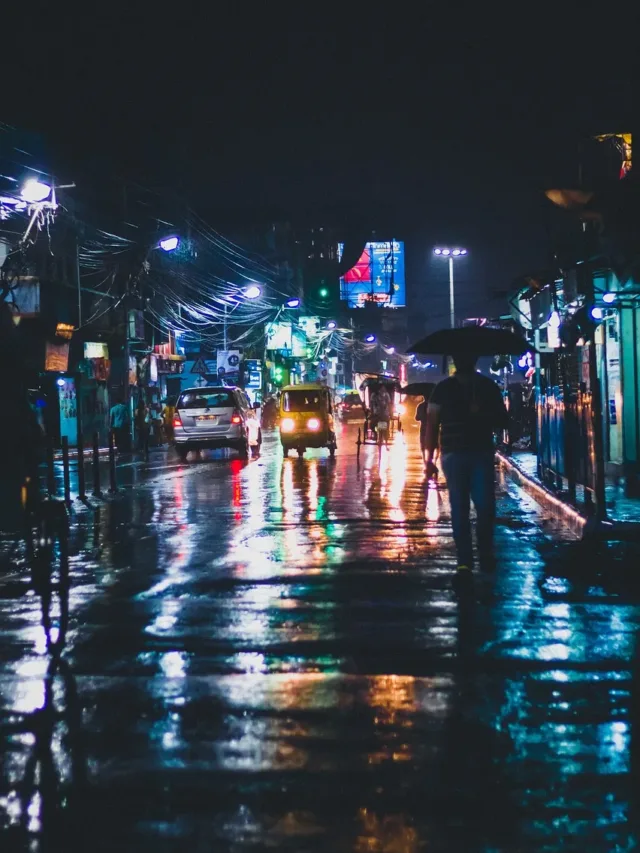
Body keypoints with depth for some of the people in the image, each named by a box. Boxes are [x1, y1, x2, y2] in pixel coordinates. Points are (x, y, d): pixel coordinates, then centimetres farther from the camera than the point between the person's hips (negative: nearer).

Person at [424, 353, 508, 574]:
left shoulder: (488, 387, 10)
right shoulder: (443, 389, 8)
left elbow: (503, 422, 11)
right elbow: (432, 424, 5)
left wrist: (482, 413, -9)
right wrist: (429, 458, -3)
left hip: (482, 454, 0)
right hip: (454, 455, 0)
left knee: (486, 506, -7)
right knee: (459, 508, -1)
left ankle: (485, 555, 10)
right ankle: (464, 560, 1)